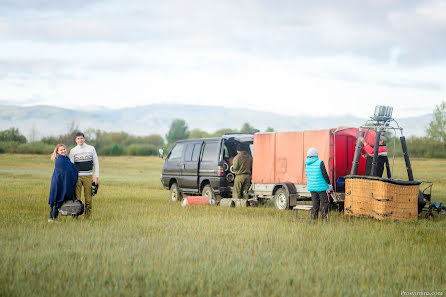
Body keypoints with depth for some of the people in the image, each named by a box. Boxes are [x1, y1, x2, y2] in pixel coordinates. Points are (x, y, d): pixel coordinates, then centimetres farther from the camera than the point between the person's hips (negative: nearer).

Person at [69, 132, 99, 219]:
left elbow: (96, 163, 9)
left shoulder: (91, 148, 8)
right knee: (76, 198, -6)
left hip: (88, 176, 1)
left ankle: (88, 218, 6)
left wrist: (96, 177, 2)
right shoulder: (73, 151, 5)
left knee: (88, 199, -1)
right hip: (77, 176, -1)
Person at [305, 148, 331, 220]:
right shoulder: (320, 163, -12)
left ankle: (314, 219, 9)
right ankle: (324, 218, -2)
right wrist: (329, 184, -1)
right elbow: (325, 174, -11)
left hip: (311, 187, 5)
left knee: (315, 204, 11)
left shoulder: (307, 164, 4)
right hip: (321, 187, -5)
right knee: (324, 203, 2)